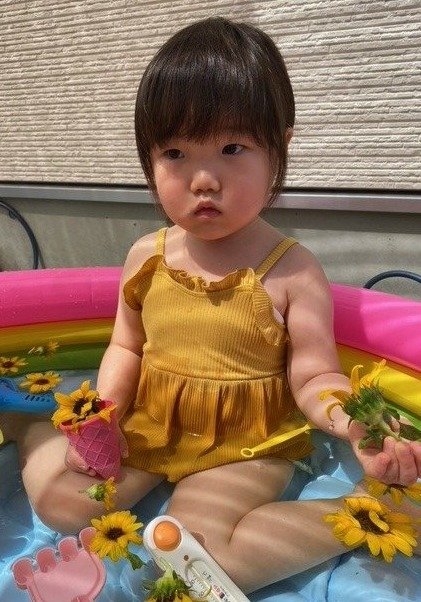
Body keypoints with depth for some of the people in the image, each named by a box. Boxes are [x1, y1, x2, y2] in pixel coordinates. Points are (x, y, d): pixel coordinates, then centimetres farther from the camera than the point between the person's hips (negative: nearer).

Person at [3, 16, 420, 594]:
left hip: (245, 447, -3)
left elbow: (314, 378, -13)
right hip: (147, 430, 4)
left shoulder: (292, 271, -16)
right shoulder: (146, 257, -5)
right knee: (61, 500, -3)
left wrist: (358, 428, -33)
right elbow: (127, 347, 6)